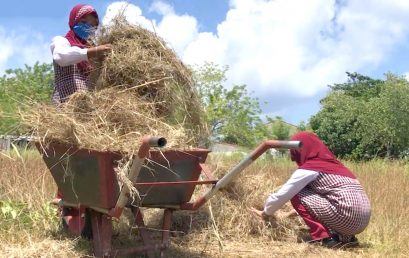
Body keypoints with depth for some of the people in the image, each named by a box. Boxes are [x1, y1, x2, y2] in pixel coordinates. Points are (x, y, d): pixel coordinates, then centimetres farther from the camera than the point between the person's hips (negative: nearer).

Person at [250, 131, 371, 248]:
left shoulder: (309, 168, -4)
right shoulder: (331, 164, 20)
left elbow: (281, 195, 1)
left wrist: (265, 213, 19)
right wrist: (297, 212, 40)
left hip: (348, 218, -9)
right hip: (361, 220, 9)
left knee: (297, 195, 2)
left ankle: (326, 238, -1)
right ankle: (345, 237, 16)